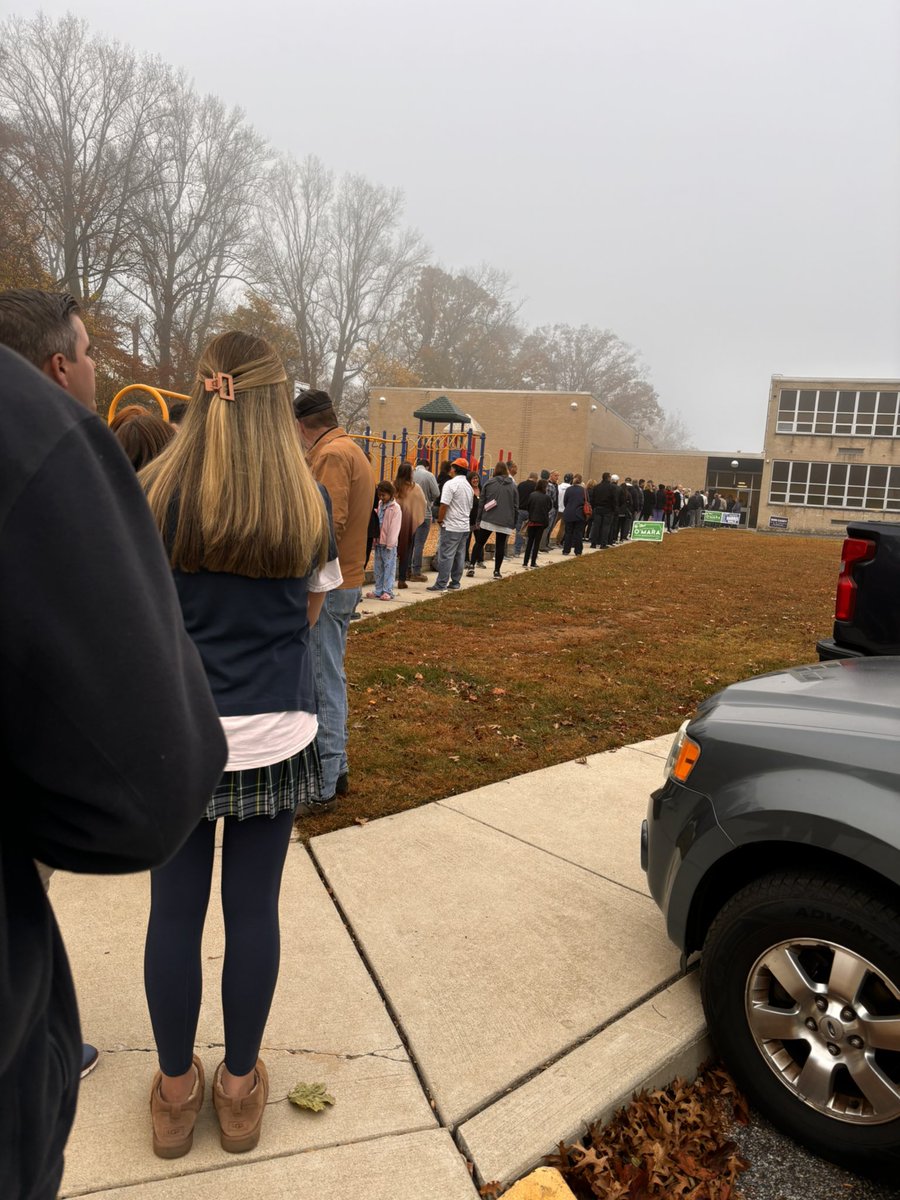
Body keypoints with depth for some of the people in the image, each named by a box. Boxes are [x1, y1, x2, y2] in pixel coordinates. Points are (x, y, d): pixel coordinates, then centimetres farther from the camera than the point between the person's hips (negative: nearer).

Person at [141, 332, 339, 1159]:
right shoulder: (309, 502, -3)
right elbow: (308, 614, 6)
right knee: (253, 909, 13)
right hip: (274, 734, 1)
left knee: (175, 911, 14)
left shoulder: (153, 494, -6)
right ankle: (240, 1089, 32)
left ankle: (176, 1092, 33)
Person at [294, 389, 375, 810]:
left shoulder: (332, 454, -14)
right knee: (330, 678, 18)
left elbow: (329, 526, -23)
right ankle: (336, 767, 29)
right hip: (347, 580, 10)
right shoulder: (353, 451, 17)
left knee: (322, 684, -3)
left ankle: (321, 787, 6)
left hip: (327, 583, -10)